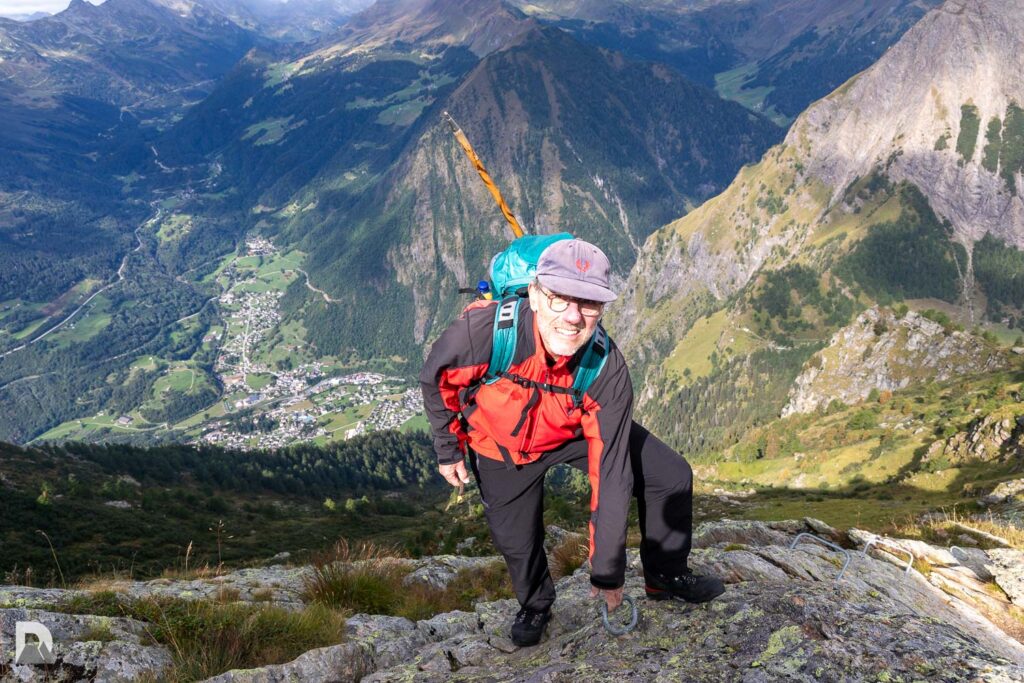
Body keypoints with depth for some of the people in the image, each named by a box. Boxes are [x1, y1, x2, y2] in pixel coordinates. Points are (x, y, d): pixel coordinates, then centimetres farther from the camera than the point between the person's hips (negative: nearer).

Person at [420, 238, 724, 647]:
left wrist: (607, 570, -22)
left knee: (672, 477, -5)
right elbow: (437, 380, -15)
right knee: (515, 540, 5)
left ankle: (666, 577, 23)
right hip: (504, 445, -1)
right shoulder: (483, 329, -39)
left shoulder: (607, 368, -33)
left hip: (578, 432, 1)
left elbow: (611, 475, -27)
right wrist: (448, 450, -4)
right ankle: (535, 605, 42)